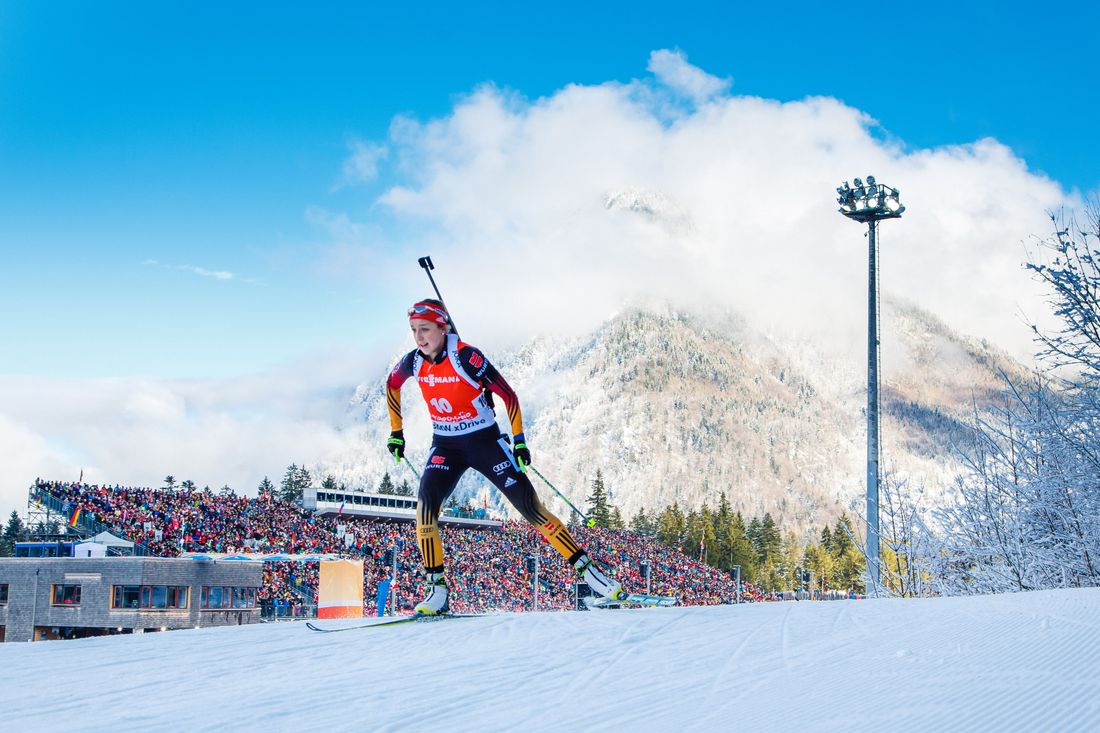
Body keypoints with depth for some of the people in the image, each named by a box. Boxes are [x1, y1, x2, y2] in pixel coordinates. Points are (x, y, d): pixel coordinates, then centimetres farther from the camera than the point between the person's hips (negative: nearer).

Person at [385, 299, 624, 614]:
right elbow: (392, 385, 16)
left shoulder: (466, 357, -21)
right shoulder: (414, 362, -7)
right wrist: (396, 432, 17)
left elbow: (507, 394, -12)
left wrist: (519, 440, -12)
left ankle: (586, 568, 3)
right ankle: (437, 588, -14)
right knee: (426, 503, -21)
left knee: (530, 507, -5)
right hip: (445, 446, 3)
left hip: (485, 442, -3)